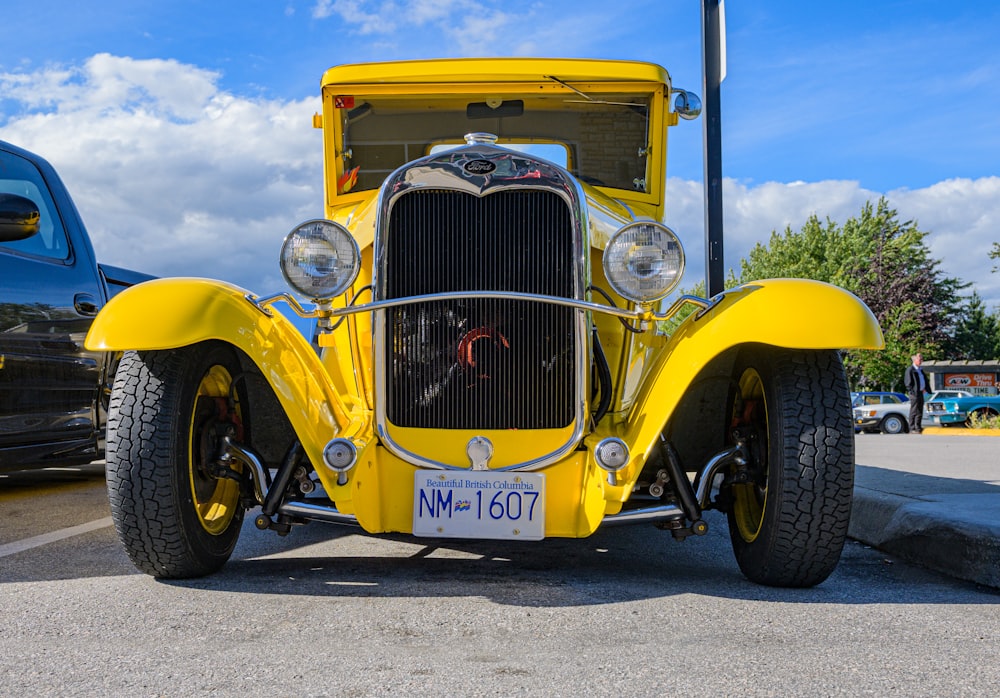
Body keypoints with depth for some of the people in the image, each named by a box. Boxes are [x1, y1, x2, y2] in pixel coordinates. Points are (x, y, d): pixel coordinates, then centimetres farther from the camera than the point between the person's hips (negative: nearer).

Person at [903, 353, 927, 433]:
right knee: (914, 411, -7)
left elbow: (925, 381, 25)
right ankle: (912, 429, -5)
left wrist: (924, 388, 10)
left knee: (920, 412, 10)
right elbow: (907, 382, -13)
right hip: (914, 393, -9)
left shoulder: (920, 370, 19)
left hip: (920, 393, 9)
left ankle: (918, 428, 16)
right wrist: (912, 392, -17)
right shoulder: (910, 369, -8)